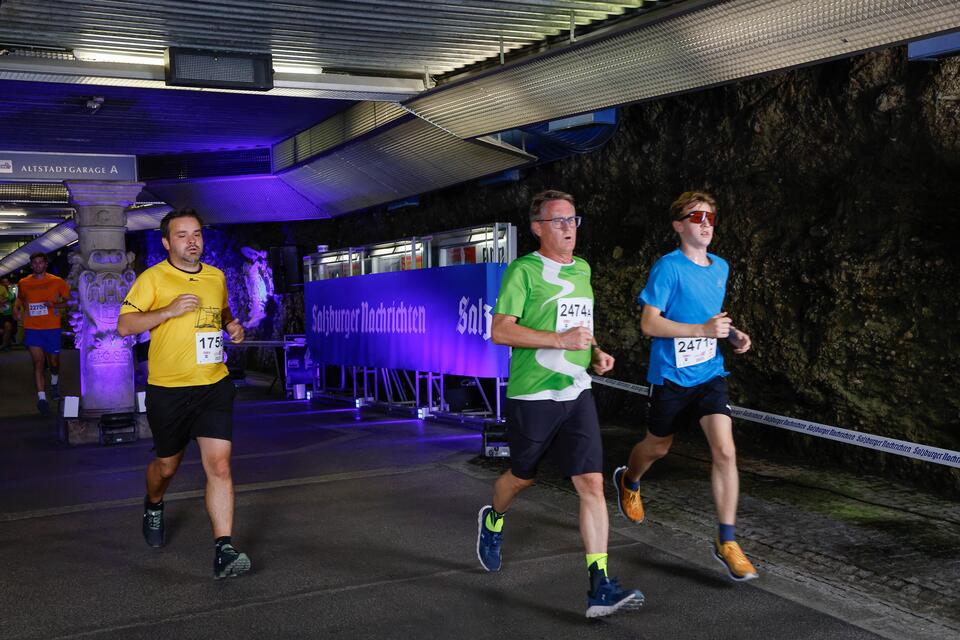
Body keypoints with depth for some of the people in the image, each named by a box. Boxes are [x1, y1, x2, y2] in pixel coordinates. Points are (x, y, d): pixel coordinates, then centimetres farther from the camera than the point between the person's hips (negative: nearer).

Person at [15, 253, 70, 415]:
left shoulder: (57, 281, 1)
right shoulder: (23, 283, 7)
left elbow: (69, 301, 3)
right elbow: (20, 299, 24)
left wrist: (54, 304, -15)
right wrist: (16, 310, 4)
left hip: (52, 328, 0)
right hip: (32, 328, 0)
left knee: (54, 362, 12)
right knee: (38, 362, -11)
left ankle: (54, 382, 45)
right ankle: (42, 398, -15)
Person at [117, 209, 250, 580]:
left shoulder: (216, 276, 9)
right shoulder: (153, 278, -5)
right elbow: (123, 326, -10)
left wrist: (232, 325, 6)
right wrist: (169, 310, -21)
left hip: (214, 386, 2)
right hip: (167, 388, -2)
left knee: (219, 465, -11)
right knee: (167, 465, 15)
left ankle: (224, 550, -11)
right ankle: (153, 506, 50)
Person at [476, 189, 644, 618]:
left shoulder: (582, 269, 13)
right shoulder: (524, 270, -9)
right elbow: (500, 331, -16)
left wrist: (595, 353, 8)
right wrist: (560, 339, -22)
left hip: (577, 394, 5)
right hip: (532, 395, -5)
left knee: (592, 483, -6)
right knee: (522, 477, 13)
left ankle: (599, 589, -6)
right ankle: (493, 521, 48)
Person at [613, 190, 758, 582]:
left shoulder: (721, 267, 8)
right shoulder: (668, 267, -13)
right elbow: (649, 323, -18)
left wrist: (732, 335, 4)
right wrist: (703, 330, -25)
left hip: (709, 374, 4)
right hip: (670, 376, -4)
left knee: (725, 451, -11)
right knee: (658, 447, 16)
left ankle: (726, 541, -2)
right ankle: (628, 481, 51)